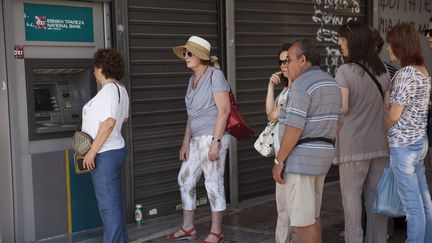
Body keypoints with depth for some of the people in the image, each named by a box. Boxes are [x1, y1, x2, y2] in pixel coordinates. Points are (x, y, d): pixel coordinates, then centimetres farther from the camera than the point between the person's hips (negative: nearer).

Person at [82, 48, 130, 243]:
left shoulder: (109, 90, -17)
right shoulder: (120, 89, 13)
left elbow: (109, 122, -26)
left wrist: (92, 152, -23)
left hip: (105, 154, -10)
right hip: (116, 150, 10)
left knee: (108, 204, -2)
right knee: (113, 202, 18)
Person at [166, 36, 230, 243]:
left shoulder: (215, 75, -9)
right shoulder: (193, 79, 13)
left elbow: (224, 110, -15)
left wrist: (215, 142, -20)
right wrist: (186, 142, 13)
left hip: (213, 138, -8)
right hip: (197, 139, 8)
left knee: (213, 184, -1)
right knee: (185, 179, 11)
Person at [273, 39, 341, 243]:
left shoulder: (302, 84, -14)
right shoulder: (332, 83, 15)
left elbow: (294, 128, -20)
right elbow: (335, 123, 16)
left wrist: (279, 160, -14)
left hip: (301, 156, -10)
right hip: (324, 153, 10)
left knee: (302, 219, -2)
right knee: (313, 215, 19)